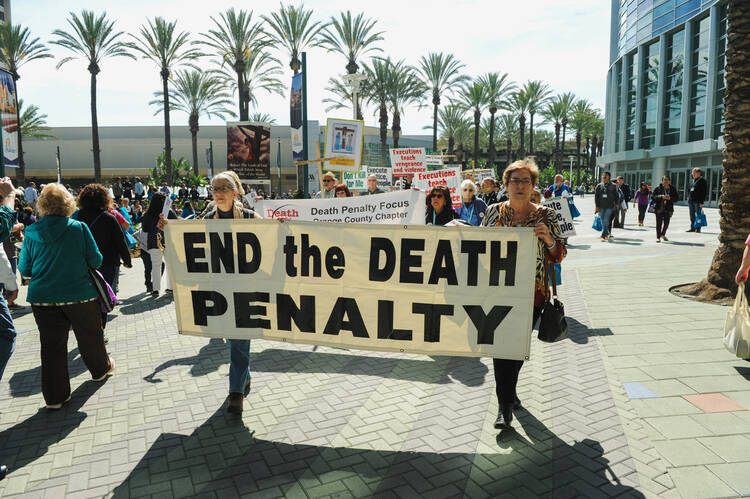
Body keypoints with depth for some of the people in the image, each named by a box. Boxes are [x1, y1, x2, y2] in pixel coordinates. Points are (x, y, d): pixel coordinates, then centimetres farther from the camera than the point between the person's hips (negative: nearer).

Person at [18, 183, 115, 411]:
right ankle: (101, 369, 40)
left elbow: (24, 269, 4)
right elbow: (95, 261, -7)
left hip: (42, 298, 2)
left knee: (52, 346, 9)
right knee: (89, 336, 19)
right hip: (79, 294, -2)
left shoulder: (31, 232, -3)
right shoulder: (79, 228, -10)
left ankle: (55, 396, 15)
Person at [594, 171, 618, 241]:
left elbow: (616, 196, 10)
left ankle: (603, 236, -10)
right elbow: (596, 196, 7)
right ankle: (608, 234, 18)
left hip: (609, 207, -3)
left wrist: (616, 204, 5)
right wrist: (596, 206, -1)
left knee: (606, 221, -14)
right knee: (603, 222, 5)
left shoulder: (613, 186, 5)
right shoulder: (599, 186, 9)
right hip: (601, 207, 3)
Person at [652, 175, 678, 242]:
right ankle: (658, 237, 2)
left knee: (666, 223, 7)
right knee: (659, 223, -5)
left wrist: (670, 198, -16)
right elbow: (653, 196, -7)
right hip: (659, 208, -3)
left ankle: (663, 234, 33)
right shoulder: (658, 188, -1)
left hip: (668, 209, 3)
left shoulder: (672, 189, 6)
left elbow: (677, 198, 4)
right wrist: (661, 196, -22)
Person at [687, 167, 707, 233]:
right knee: (692, 215, 9)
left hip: (697, 201, -8)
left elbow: (703, 192, -12)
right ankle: (692, 228, 14)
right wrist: (688, 198, 17)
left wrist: (701, 202, -18)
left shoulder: (702, 181, -6)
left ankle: (698, 228, 1)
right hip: (691, 200, 8)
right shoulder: (693, 180, 18)